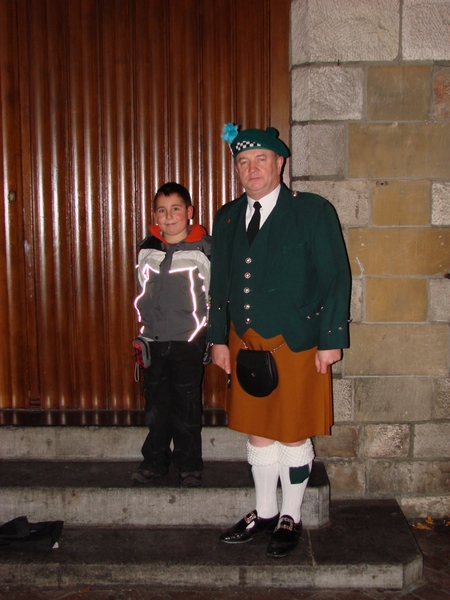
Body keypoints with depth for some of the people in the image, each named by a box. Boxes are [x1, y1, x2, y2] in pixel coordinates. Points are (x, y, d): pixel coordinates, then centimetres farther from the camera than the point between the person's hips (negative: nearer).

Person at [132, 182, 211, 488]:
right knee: (156, 406, 12)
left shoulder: (204, 248, -6)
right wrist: (146, 326, 14)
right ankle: (155, 462, 26)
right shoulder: (147, 250, 6)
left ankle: (189, 465, 20)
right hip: (154, 342, 4)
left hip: (189, 342, -4)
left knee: (187, 408, 5)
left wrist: (209, 332, -3)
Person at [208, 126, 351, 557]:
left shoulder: (313, 211, -6)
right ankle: (264, 513, 32)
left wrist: (331, 340, -12)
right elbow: (220, 284, 14)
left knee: (293, 435, 6)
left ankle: (291, 518, 25)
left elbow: (336, 279, -8)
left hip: (295, 343, -4)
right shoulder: (227, 218, 9)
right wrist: (218, 339, 10)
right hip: (245, 343, 5)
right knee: (257, 432, 14)